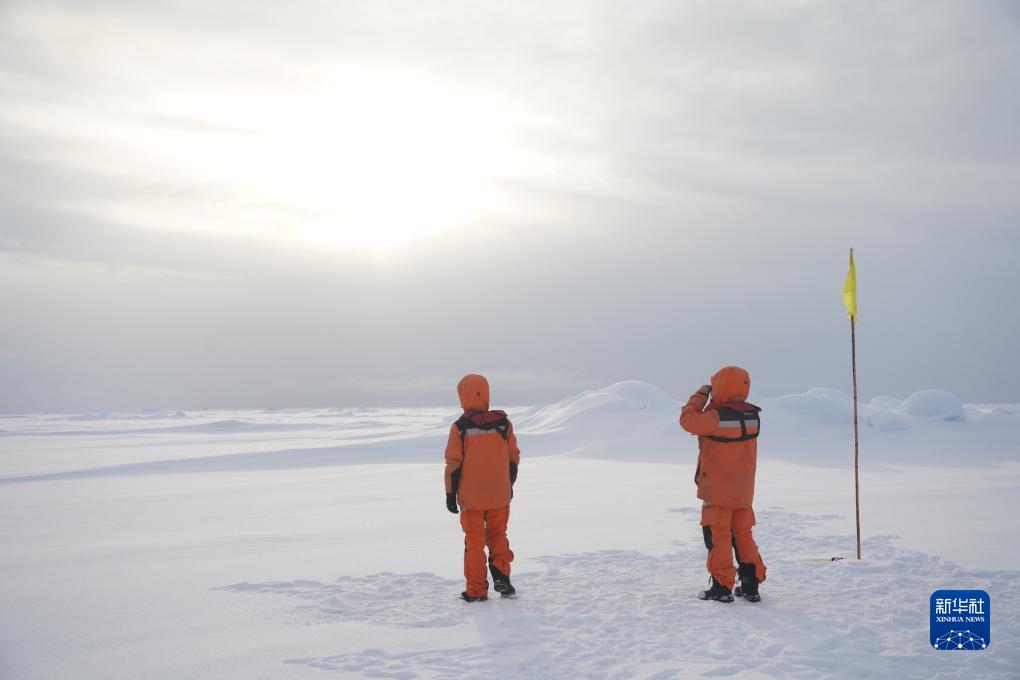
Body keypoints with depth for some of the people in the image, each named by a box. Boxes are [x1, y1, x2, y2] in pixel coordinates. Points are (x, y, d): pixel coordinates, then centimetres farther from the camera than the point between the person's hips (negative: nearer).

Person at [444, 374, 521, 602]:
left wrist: (450, 493, 1)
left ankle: (476, 590, 11)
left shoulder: (460, 428, -11)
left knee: (474, 540, 7)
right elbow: (513, 458, 6)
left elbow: (453, 464, -8)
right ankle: (501, 575, 3)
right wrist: (509, 486, 18)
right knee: (498, 534, 18)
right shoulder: (503, 423, -2)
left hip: (470, 497, -2)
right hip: (500, 495, 2)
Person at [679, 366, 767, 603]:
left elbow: (688, 420, -16)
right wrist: (712, 404, 4)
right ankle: (750, 585, 18)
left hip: (717, 491, -7)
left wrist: (700, 396, -5)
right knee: (743, 534, 15)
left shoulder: (718, 417, -22)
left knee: (718, 537, 2)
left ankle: (722, 586, 4)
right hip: (744, 491, 7)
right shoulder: (752, 415, 1)